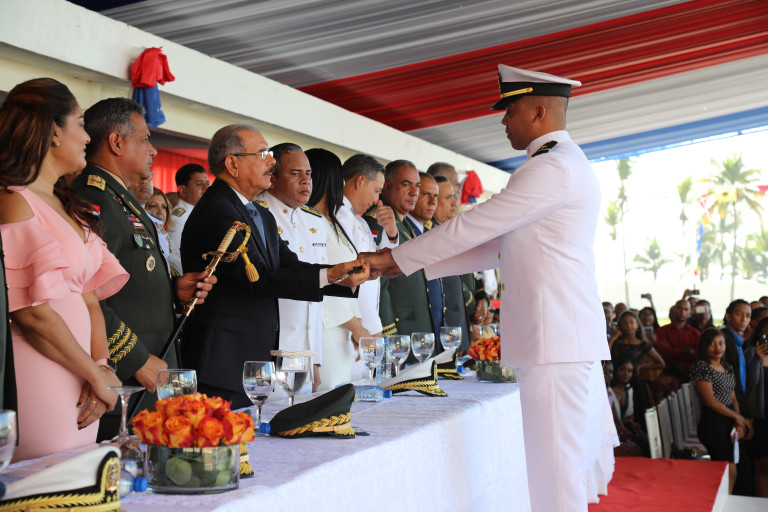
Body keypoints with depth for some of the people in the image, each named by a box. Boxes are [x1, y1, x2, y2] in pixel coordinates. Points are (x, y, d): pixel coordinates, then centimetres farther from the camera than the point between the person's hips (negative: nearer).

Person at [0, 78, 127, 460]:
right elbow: (32, 313, -17)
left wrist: (102, 367, -4)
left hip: (77, 384, 8)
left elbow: (90, 297, 11)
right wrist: (97, 375, -8)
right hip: (39, 382, -8)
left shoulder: (67, 208, 16)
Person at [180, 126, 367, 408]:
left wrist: (345, 275, -3)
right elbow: (259, 279, -23)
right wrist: (328, 276, -27)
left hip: (259, 358, 9)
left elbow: (289, 266, 11)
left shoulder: (262, 216, 18)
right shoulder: (216, 212, -15)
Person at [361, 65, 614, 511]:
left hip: (555, 338, -10)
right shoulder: (566, 162, 22)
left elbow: (473, 227, -15)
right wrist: (417, 265, 15)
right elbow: (495, 247, 20)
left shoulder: (552, 168, -12)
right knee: (579, 459, 14)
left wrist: (394, 258, -5)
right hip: (574, 337, 10)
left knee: (555, 470, -5)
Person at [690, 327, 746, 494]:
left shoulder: (727, 367, 16)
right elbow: (710, 401, -13)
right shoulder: (701, 367, -9)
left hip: (729, 423, 8)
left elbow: (732, 397, 17)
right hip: (712, 423, -8)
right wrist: (737, 417, -5)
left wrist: (739, 423, 3)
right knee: (729, 472, -10)